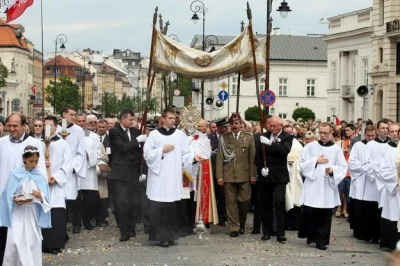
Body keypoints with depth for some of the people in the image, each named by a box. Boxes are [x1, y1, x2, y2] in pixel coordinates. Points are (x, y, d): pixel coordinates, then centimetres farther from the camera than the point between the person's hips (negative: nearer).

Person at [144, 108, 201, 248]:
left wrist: (193, 157, -12)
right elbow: (147, 153, 1)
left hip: (174, 177, 1)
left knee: (172, 207, 2)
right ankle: (161, 235, 1)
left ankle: (170, 235, 11)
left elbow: (184, 154, 7)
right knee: (158, 208, -5)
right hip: (158, 177, -1)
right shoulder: (154, 134, 4)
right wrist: (162, 150, -8)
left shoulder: (180, 135, 8)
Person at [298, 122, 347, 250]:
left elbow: (343, 167, 1)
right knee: (309, 213, -1)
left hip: (328, 187, 0)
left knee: (325, 215, 1)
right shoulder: (310, 146, 3)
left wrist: (333, 170, -16)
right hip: (312, 186, 0)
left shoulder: (337, 149, 3)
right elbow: (302, 163, 1)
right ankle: (310, 236, 19)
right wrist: (315, 161, -9)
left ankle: (321, 241, 8)